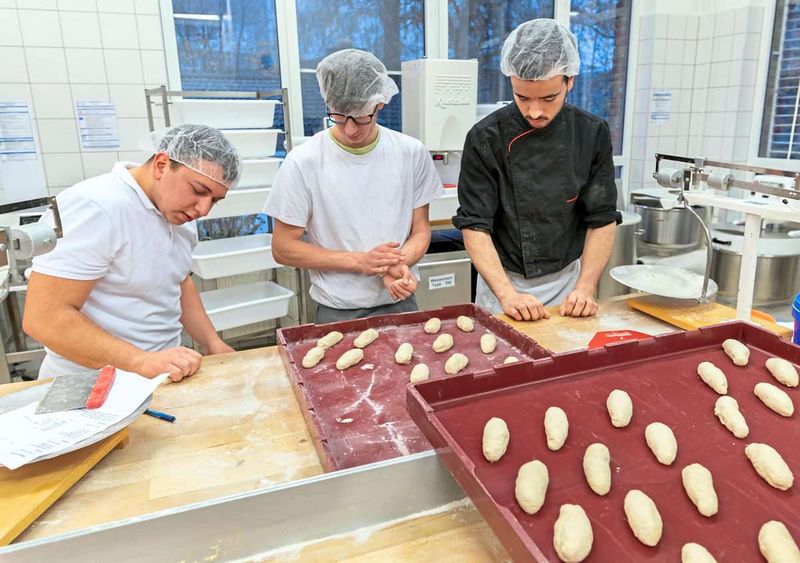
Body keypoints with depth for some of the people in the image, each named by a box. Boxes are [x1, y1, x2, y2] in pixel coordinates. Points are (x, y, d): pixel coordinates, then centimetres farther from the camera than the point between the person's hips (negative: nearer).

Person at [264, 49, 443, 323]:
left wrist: (400, 265, -18)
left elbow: (420, 231, 3)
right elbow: (283, 248, -8)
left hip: (400, 304, 3)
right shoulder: (303, 162, -12)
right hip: (337, 313, -2)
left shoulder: (412, 153, -4)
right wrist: (360, 261, -17)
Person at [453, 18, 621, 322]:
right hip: (502, 280, -2)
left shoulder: (592, 134, -9)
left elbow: (603, 218, -4)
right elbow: (475, 225, -16)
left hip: (567, 279, 2)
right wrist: (507, 293, -25)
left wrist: (585, 287, -14)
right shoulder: (485, 138, -16)